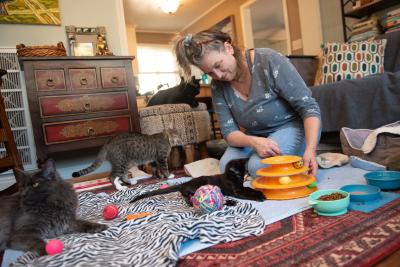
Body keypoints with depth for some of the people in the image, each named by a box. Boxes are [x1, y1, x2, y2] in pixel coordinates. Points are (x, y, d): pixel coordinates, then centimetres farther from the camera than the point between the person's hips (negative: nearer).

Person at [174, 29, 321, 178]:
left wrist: (310, 150, -34)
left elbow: (308, 107, -20)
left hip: (293, 125, -4)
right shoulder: (218, 86, -8)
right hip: (255, 136, 4)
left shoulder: (269, 60, -22)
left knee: (259, 167, -28)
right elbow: (229, 131, -10)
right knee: (226, 165, -20)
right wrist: (253, 142, -32)